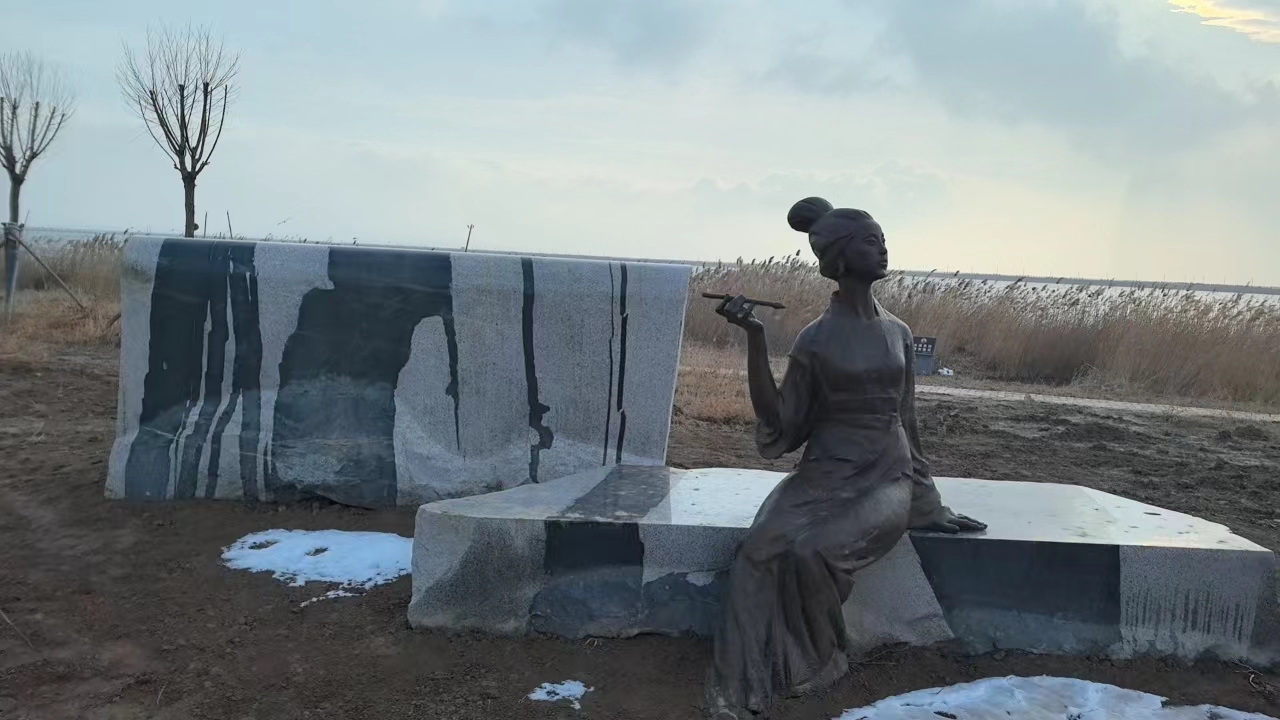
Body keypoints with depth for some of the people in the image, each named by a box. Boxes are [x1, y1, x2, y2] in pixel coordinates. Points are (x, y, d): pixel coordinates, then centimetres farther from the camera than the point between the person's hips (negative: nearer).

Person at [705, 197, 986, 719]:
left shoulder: (898, 333, 9)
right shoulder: (816, 339, -1)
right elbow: (777, 422, -5)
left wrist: (926, 499, 21)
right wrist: (754, 339, -13)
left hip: (886, 480, 1)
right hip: (824, 477, -1)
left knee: (811, 550, -28)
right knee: (763, 548, -28)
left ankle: (820, 661, -3)